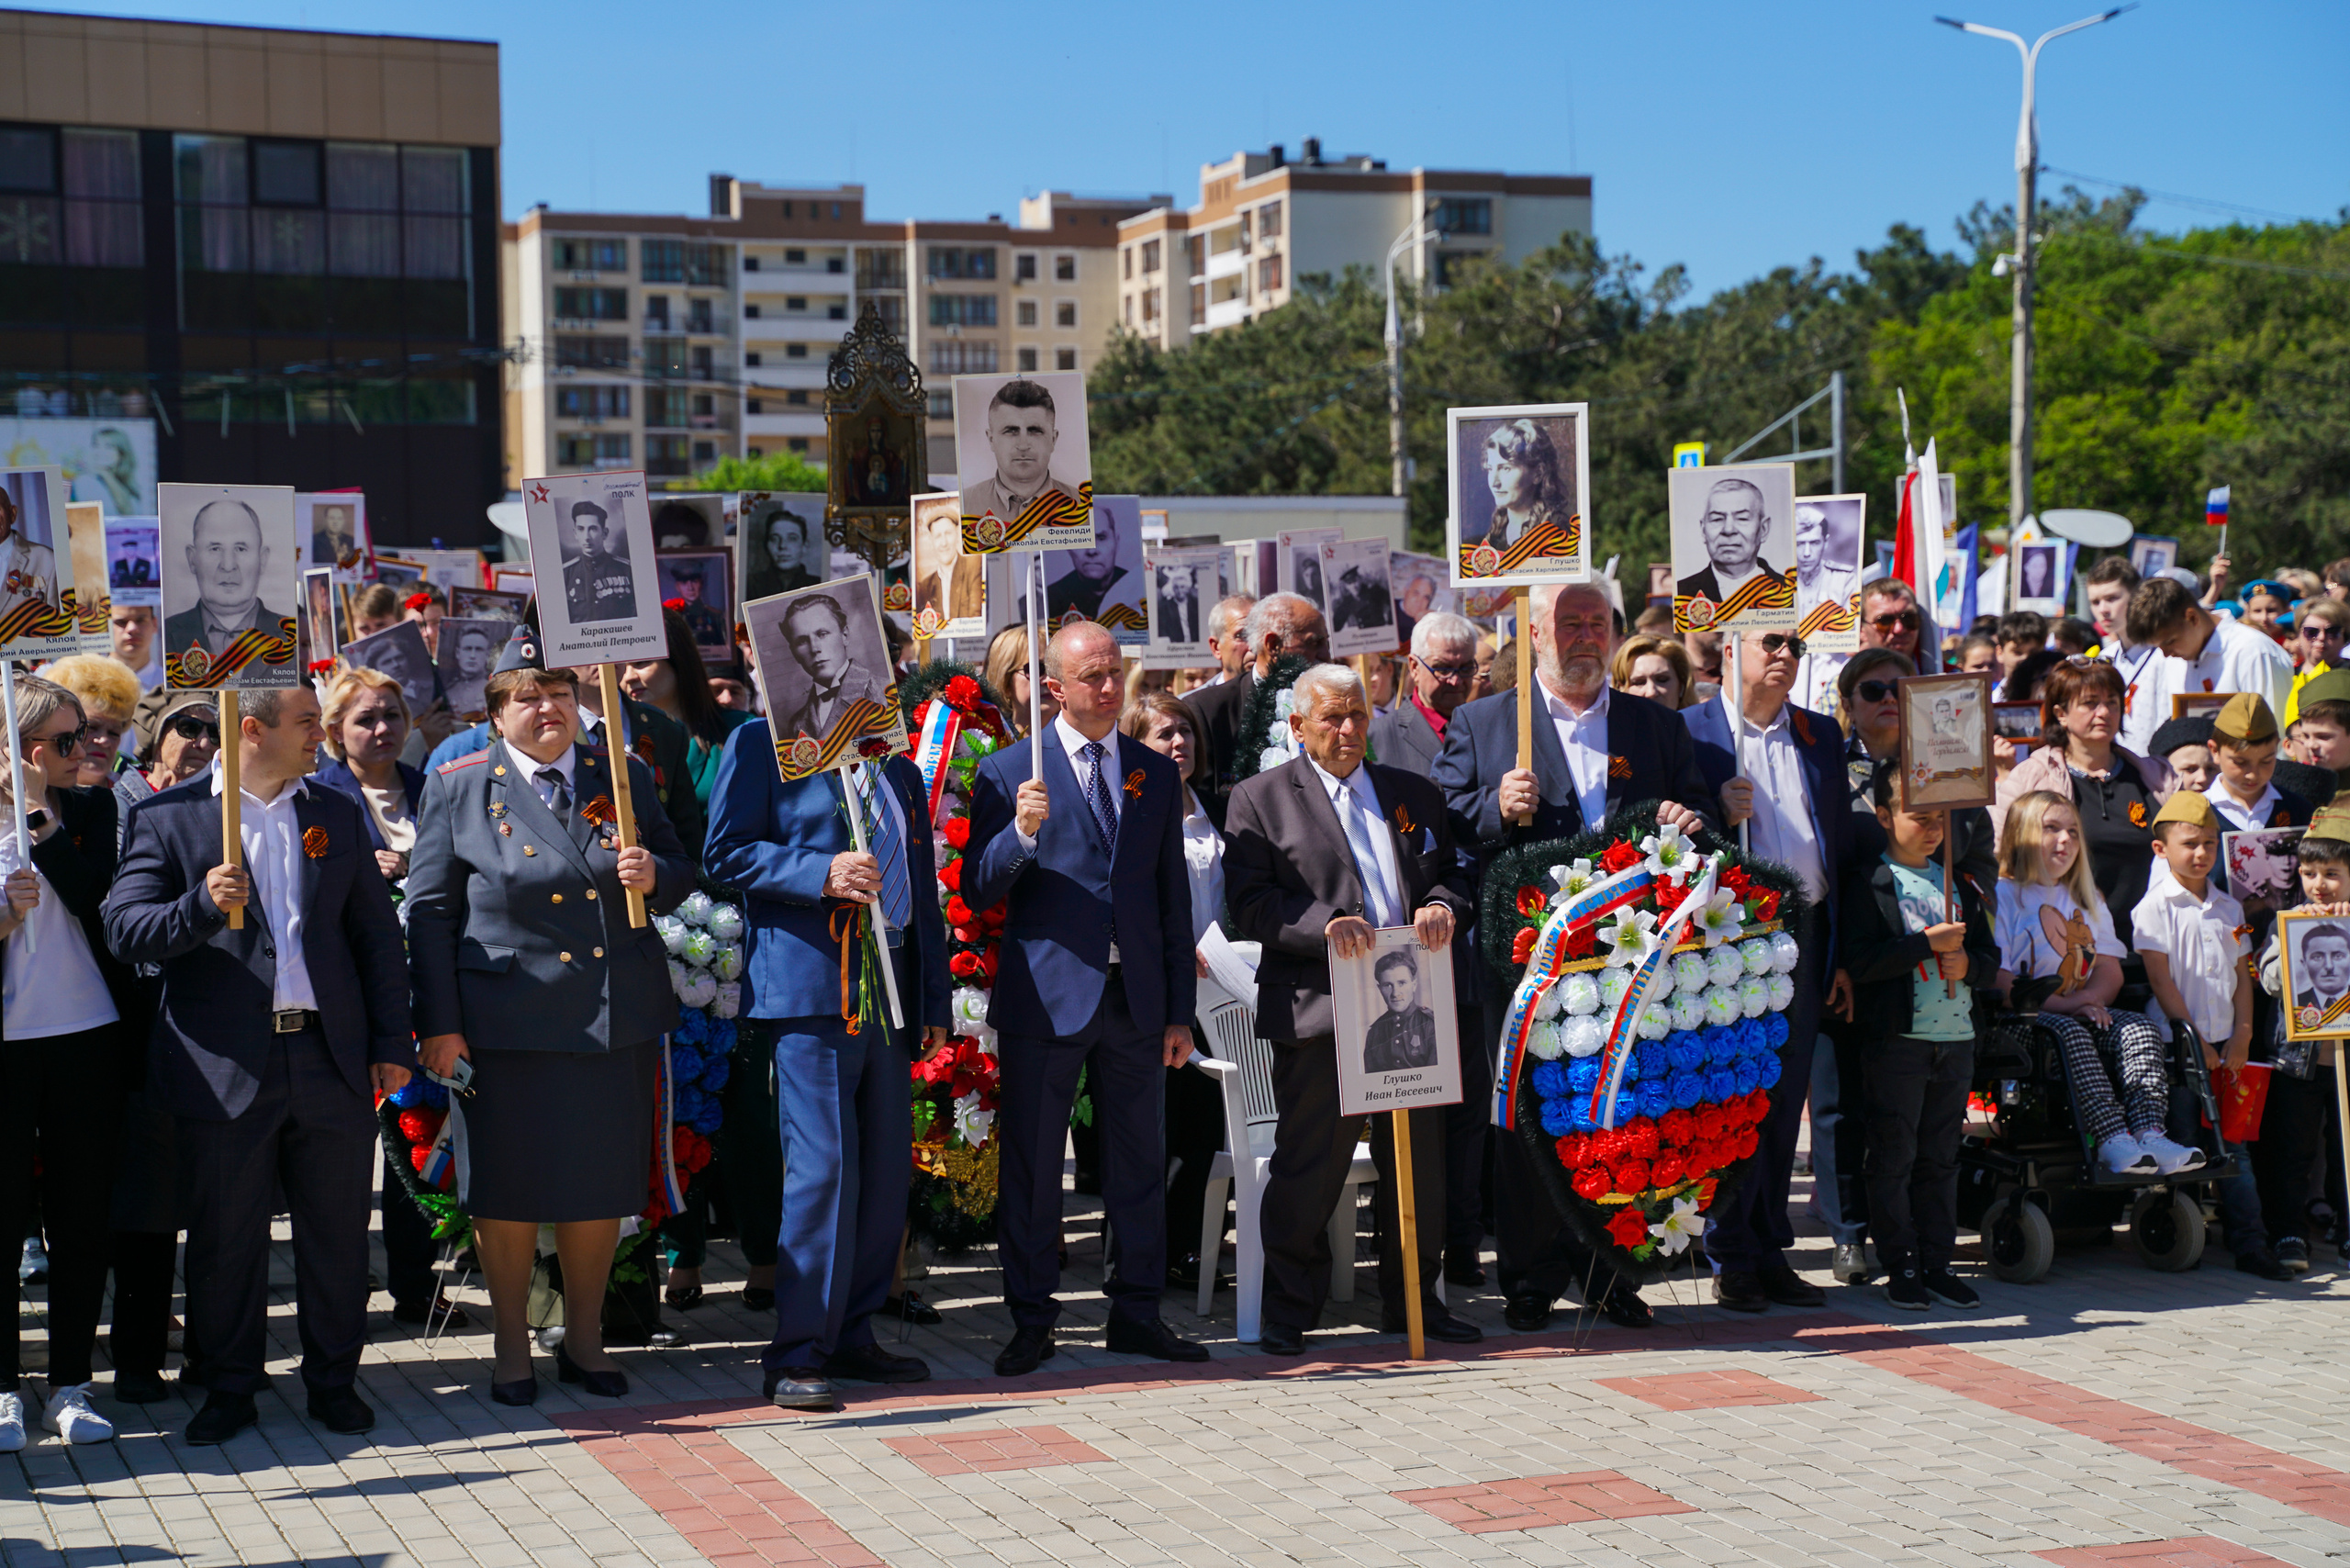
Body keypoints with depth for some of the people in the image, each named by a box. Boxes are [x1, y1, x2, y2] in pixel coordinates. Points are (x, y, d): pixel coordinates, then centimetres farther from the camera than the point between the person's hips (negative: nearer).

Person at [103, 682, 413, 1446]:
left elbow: (377, 934, 13)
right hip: (225, 1066, -3)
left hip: (332, 1059, 3)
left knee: (337, 1233, 7)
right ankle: (228, 1388, 19)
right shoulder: (166, 819, 1)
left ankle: (334, 1381, 21)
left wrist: (392, 1042, 6)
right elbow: (125, 931, -6)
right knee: (224, 1240, 5)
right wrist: (202, 905, -24)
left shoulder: (338, 814, 13)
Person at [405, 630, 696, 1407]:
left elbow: (681, 871, 15)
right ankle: (512, 1349, 20)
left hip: (619, 1020, 3)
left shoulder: (624, 777, 8)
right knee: (511, 1190, 5)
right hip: (510, 1021, -2)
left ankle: (584, 1341, 25)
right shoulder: (459, 788, 1)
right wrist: (438, 1024, -5)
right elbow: (429, 912, 0)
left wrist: (654, 876, -10)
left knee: (602, 1184, 9)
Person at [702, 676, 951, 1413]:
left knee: (887, 1166, 6)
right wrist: (820, 874, -18)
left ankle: (851, 1334, 17)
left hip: (888, 989, 7)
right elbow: (726, 852, -5)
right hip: (809, 986, -7)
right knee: (823, 1165, -11)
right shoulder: (761, 742, 2)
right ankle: (796, 1353, -4)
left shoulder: (897, 766, 21)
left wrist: (934, 1000, 17)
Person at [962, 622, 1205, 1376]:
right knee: (1031, 1165, 2)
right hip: (1046, 995, -3)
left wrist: (1179, 1009, 10)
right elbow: (977, 890, -3)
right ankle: (1031, 1320, 11)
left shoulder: (1156, 774, 11)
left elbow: (1173, 897, 13)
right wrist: (1022, 832, -22)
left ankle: (1135, 1312, 18)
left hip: (1136, 998, 3)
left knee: (1139, 1162, 8)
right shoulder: (1009, 772, 0)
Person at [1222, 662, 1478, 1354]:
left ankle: (1414, 1301, 22)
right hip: (1317, 1010, -4)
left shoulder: (1414, 793, 18)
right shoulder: (1259, 799, 3)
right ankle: (1288, 1310, 10)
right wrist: (1325, 925, -20)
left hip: (1410, 1004, 4)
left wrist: (1442, 906, -4)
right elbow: (1251, 903, -6)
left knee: (1420, 1160, 9)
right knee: (1309, 1163, -2)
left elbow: (1450, 873, 20)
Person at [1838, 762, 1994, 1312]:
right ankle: (1900, 1266, 6)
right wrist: (1929, 944, -16)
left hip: (1956, 1038, 6)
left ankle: (1937, 1262, 15)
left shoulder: (1959, 884, 17)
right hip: (1897, 1038, -5)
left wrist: (1968, 963, -5)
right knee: (1893, 1157, -1)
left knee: (1941, 1157, 9)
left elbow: (1990, 956, 17)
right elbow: (1857, 960, -14)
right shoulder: (1868, 882, -3)